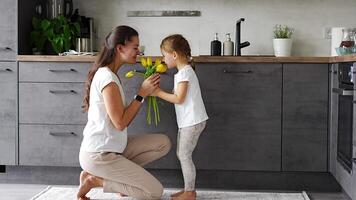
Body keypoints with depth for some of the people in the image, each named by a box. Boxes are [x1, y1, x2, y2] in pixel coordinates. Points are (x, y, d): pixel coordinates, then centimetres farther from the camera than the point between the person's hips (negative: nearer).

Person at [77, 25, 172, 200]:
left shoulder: (108, 74, 11)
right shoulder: (107, 77, -20)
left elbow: (123, 115, 8)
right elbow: (120, 123, -21)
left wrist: (146, 91, 1)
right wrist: (142, 94, -15)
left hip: (112, 148, 9)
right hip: (98, 155, -9)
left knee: (163, 143, 7)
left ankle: (120, 175, 6)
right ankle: (95, 180, -2)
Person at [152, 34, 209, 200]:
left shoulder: (184, 72, -16)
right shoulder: (184, 71, 15)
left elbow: (179, 99, -20)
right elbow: (178, 95, 14)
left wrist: (159, 93, -13)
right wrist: (160, 92, 7)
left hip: (192, 121, -10)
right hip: (187, 121, 10)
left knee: (184, 155, -4)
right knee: (181, 154, 14)